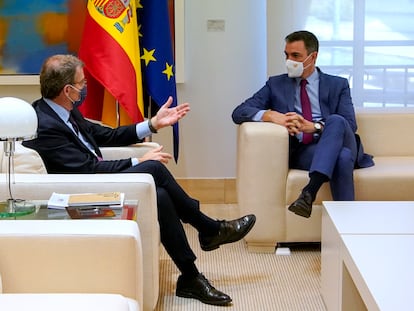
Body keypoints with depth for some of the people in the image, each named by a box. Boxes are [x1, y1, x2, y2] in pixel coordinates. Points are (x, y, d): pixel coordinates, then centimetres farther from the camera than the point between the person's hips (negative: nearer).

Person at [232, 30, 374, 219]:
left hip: (337, 144, 1)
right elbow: (239, 113, 7)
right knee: (342, 157, -35)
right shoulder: (276, 84, 19)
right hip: (301, 152, -1)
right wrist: (271, 115, -15)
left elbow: (350, 125, 1)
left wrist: (314, 126, -19)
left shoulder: (337, 85, 17)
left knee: (336, 121, -35)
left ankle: (309, 192, -46)